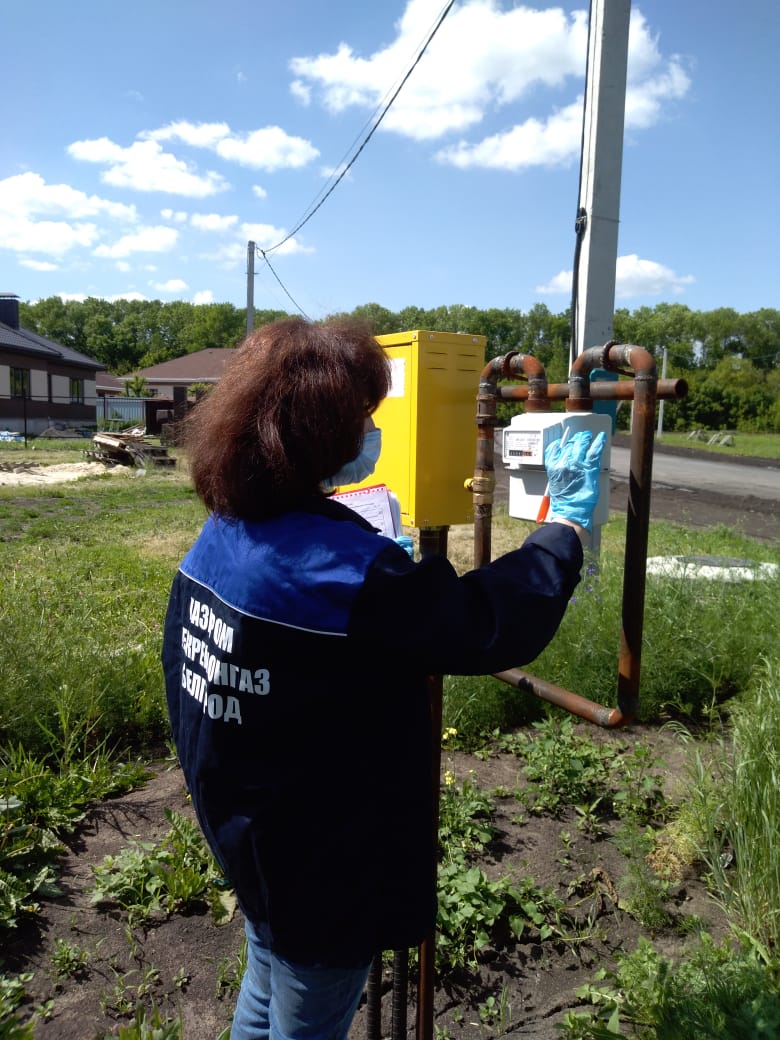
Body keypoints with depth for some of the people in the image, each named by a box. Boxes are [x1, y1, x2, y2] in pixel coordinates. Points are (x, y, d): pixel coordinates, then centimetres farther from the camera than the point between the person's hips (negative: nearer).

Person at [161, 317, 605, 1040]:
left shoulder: (217, 538, -6)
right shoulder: (340, 570, -33)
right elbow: (499, 622, -28)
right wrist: (565, 524, -11)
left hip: (244, 839, 7)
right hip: (324, 878, -7)